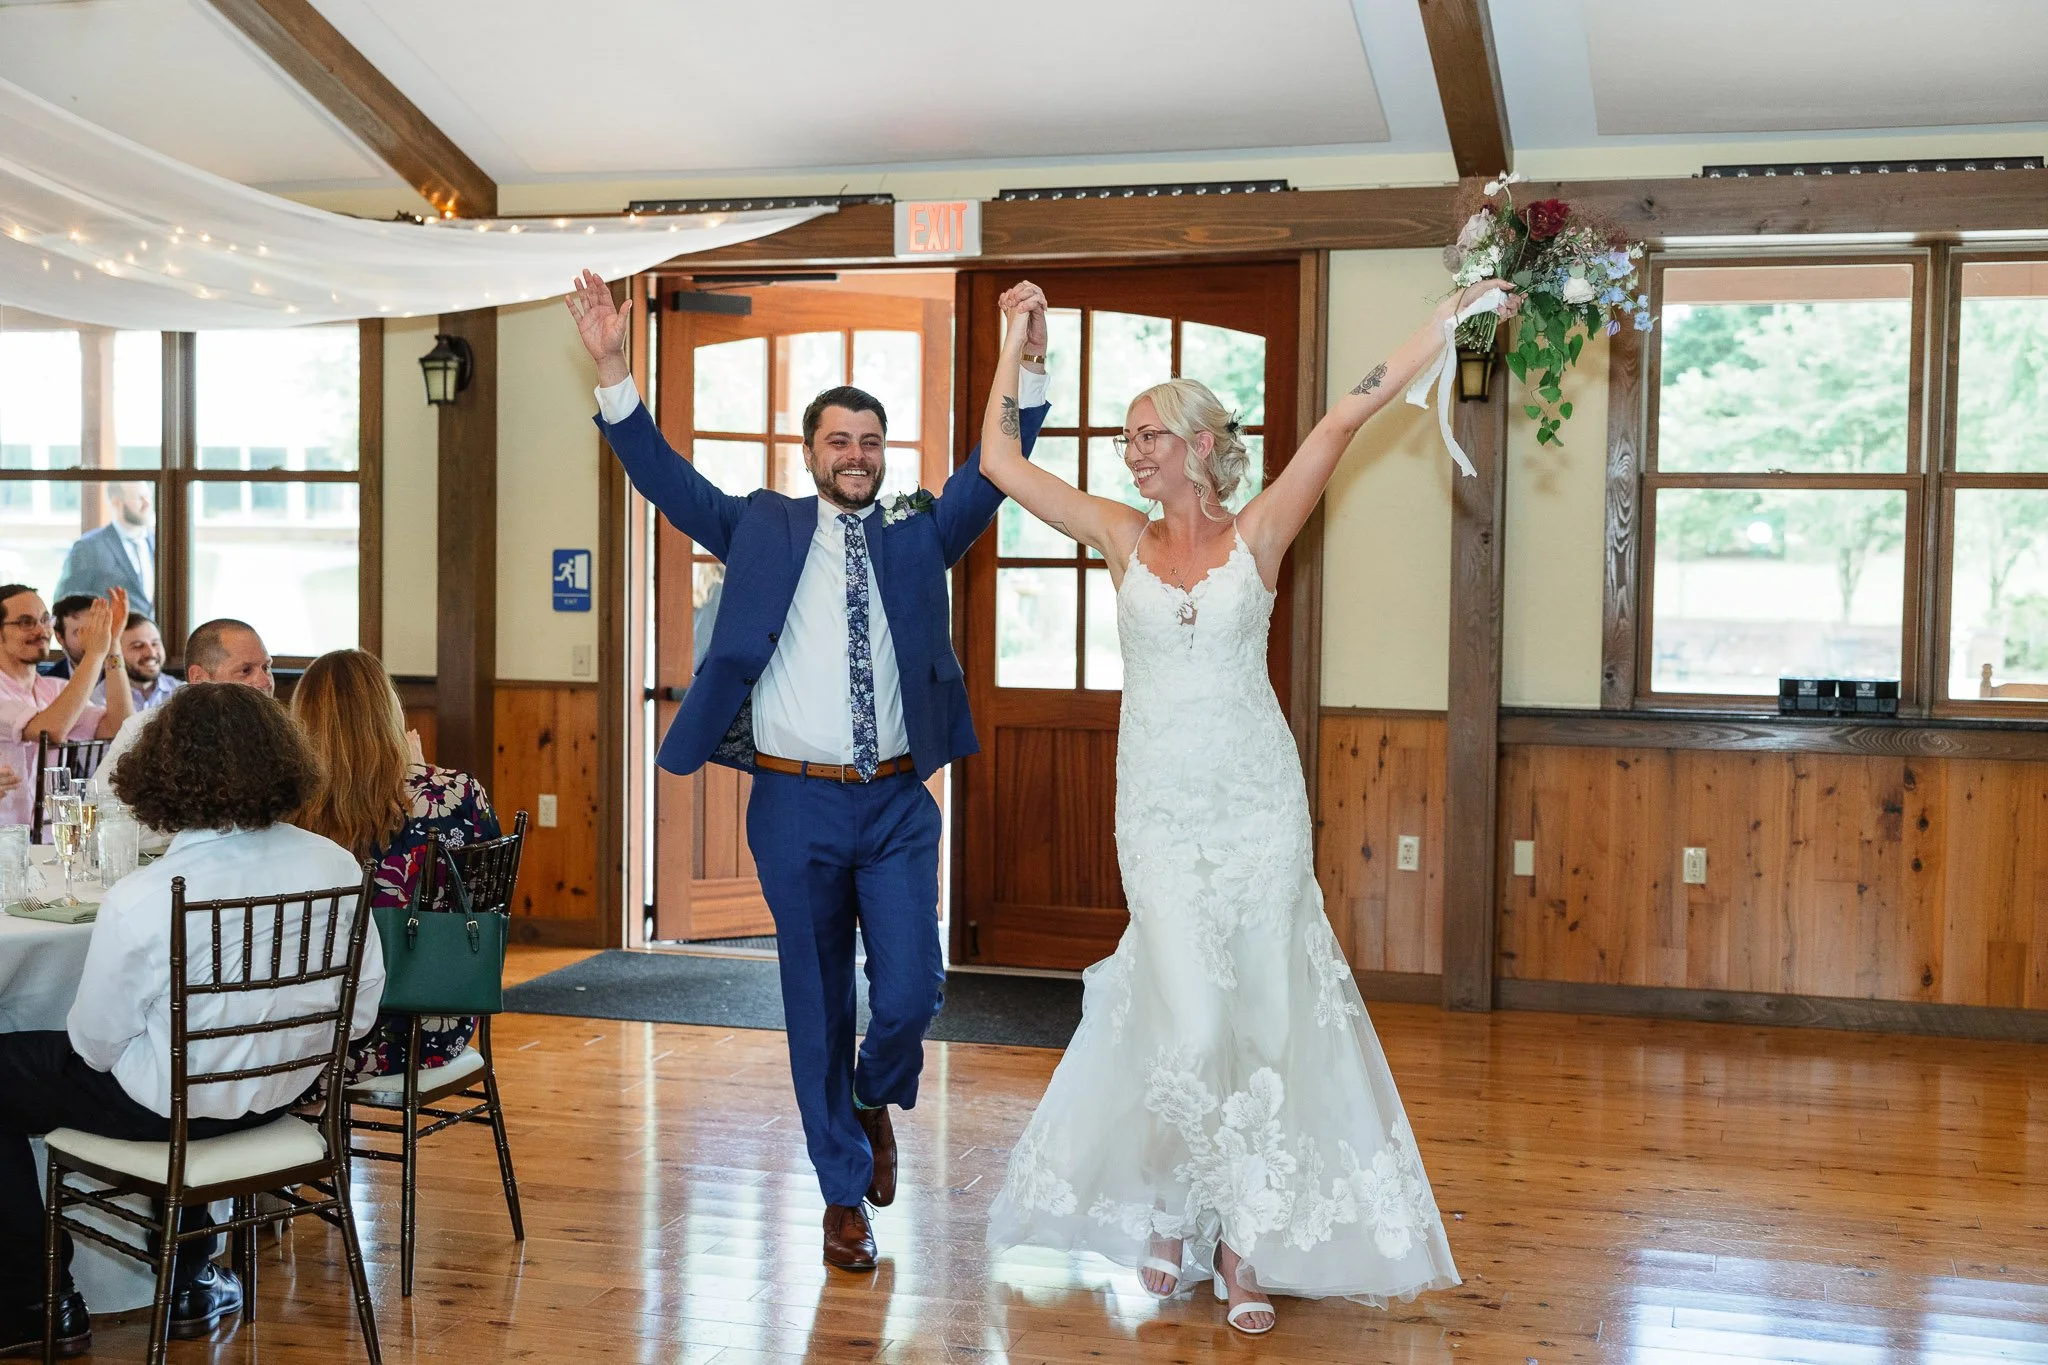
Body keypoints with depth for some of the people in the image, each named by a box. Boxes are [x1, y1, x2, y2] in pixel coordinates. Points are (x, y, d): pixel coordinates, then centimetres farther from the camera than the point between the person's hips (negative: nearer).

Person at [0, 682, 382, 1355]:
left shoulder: (138, 901, -26)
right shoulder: (336, 866, -14)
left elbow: (95, 1044, -13)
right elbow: (363, 1005, -3)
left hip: (169, 1106, -5)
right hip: (284, 1092, 6)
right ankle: (190, 1279, 42)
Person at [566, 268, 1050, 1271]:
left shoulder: (919, 535, 9)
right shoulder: (763, 528, 7)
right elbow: (661, 474, 2)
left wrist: (1028, 364, -11)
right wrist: (612, 368, -8)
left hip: (898, 804, 1)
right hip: (797, 803, -1)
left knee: (909, 993, -4)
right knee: (817, 1008, 7)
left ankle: (877, 1099, 31)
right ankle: (844, 1195, 22)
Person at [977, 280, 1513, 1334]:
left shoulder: (1257, 536, 2)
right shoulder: (1123, 540, 6)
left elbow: (1346, 418, -2)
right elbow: (998, 460, 8)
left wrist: (1457, 311, -2)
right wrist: (1016, 346, 11)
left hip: (1258, 801, 0)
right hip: (1160, 809, 0)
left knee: (1261, 1013, 2)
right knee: (1189, 1018, -6)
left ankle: (1241, 1236, 15)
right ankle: (1174, 1214, 18)